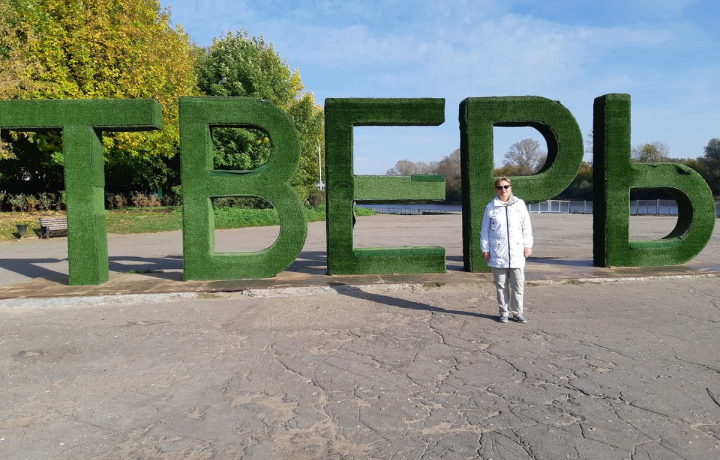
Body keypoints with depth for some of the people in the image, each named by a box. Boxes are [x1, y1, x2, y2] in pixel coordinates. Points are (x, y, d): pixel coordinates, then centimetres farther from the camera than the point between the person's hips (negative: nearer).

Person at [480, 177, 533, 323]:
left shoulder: (520, 204, 6)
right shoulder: (491, 207, 3)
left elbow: (526, 227, 9)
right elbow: (485, 230, 6)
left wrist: (528, 245, 4)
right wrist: (485, 248, 1)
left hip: (517, 252, 1)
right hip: (498, 253, -1)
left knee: (518, 285, 2)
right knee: (501, 285, 6)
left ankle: (517, 312, 15)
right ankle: (504, 312, 18)